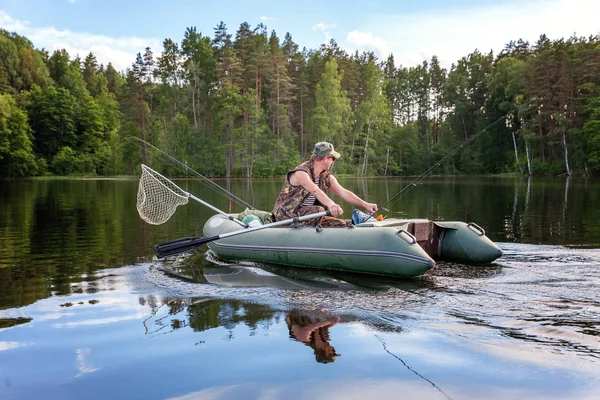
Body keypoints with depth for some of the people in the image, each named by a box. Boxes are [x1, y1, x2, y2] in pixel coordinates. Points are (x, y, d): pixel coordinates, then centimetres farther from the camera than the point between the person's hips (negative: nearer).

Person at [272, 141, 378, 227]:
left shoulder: (327, 177, 6)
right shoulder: (301, 173, -20)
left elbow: (344, 193, -2)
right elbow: (316, 191, -38)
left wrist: (365, 205, -13)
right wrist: (331, 204, -55)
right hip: (287, 216, -8)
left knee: (340, 224, -4)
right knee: (318, 210, -33)